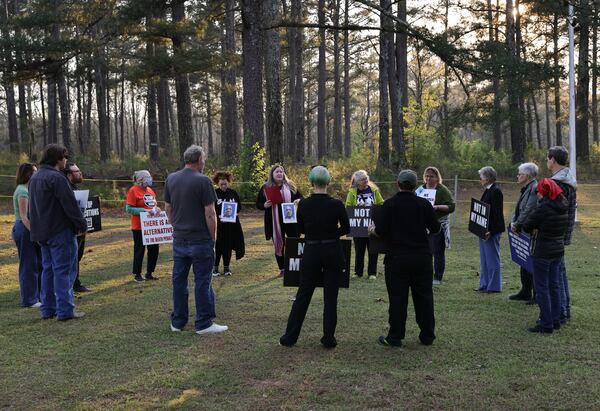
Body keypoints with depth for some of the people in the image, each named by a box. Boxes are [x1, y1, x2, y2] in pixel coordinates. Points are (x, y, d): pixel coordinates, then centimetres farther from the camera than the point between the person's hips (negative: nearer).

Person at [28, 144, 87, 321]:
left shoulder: (35, 178, 14)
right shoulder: (57, 178, -17)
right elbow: (70, 205, -19)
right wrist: (82, 225, -12)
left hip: (42, 232, 9)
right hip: (60, 231, -9)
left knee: (48, 269, 14)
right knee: (64, 270, -5)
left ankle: (48, 309, 18)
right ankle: (65, 310, -4)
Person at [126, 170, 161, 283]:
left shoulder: (150, 190, 12)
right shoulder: (133, 191, -10)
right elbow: (129, 209, -15)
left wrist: (156, 209, 1)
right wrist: (144, 211, -22)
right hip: (139, 227, -7)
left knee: (154, 248, 11)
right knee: (139, 250, 1)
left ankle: (149, 273, 24)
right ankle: (137, 274, 14)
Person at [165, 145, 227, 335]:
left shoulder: (171, 179, 5)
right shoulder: (202, 181, -13)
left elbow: (168, 208, 12)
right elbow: (210, 214, -14)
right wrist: (213, 237, -4)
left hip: (179, 239, 6)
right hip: (200, 240, -6)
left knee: (179, 280, 12)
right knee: (202, 281, 1)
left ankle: (178, 321, 20)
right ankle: (204, 324, 6)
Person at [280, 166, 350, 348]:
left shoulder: (303, 204, -6)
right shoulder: (336, 204, -10)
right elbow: (346, 229, 2)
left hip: (311, 252, 1)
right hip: (333, 253, -1)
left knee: (303, 295, 10)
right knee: (330, 297, 8)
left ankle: (290, 337, 14)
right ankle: (328, 339, 13)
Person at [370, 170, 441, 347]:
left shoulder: (389, 204, -8)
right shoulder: (424, 204, -1)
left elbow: (380, 231, -10)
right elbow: (435, 229, 4)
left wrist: (372, 229, 12)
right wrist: (438, 225, 27)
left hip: (397, 258, -2)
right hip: (422, 258, 2)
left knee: (397, 298, 3)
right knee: (424, 296, 11)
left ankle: (395, 338, 8)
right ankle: (427, 336, 19)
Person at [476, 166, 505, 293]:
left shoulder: (495, 191, -15)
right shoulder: (488, 190, 14)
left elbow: (497, 213, -20)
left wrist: (490, 231, -23)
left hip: (491, 231, -10)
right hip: (484, 230, 10)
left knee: (492, 259, -2)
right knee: (484, 259, 15)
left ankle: (494, 286, 6)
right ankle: (485, 285, 23)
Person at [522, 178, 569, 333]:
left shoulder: (543, 208, -20)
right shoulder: (563, 207, 3)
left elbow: (526, 227, -14)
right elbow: (565, 227, 13)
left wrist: (535, 229, 6)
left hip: (542, 252, -8)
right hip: (558, 251, 8)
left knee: (542, 287, 1)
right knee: (553, 286, 16)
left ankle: (546, 324, 4)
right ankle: (555, 321, 24)